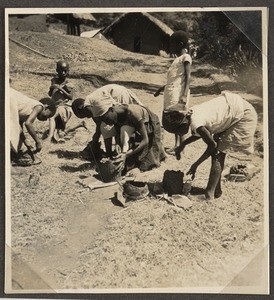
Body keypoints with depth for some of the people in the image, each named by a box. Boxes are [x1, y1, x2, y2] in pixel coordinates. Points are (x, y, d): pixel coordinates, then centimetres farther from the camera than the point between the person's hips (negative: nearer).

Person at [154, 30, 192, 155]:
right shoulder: (177, 58, 21)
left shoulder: (185, 57, -4)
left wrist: (185, 95, -23)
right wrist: (162, 88, 34)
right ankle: (177, 145, 15)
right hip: (170, 93, 9)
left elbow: (187, 77, -14)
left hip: (178, 93, -9)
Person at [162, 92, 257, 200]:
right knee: (219, 152, 10)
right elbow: (203, 131, 16)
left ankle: (209, 194, -5)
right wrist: (183, 144, 13)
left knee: (217, 153, -9)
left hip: (243, 115, -9)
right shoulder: (191, 113, -3)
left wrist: (195, 165, -7)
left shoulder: (195, 123, -28)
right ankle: (217, 190, 21)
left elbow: (212, 145, -15)